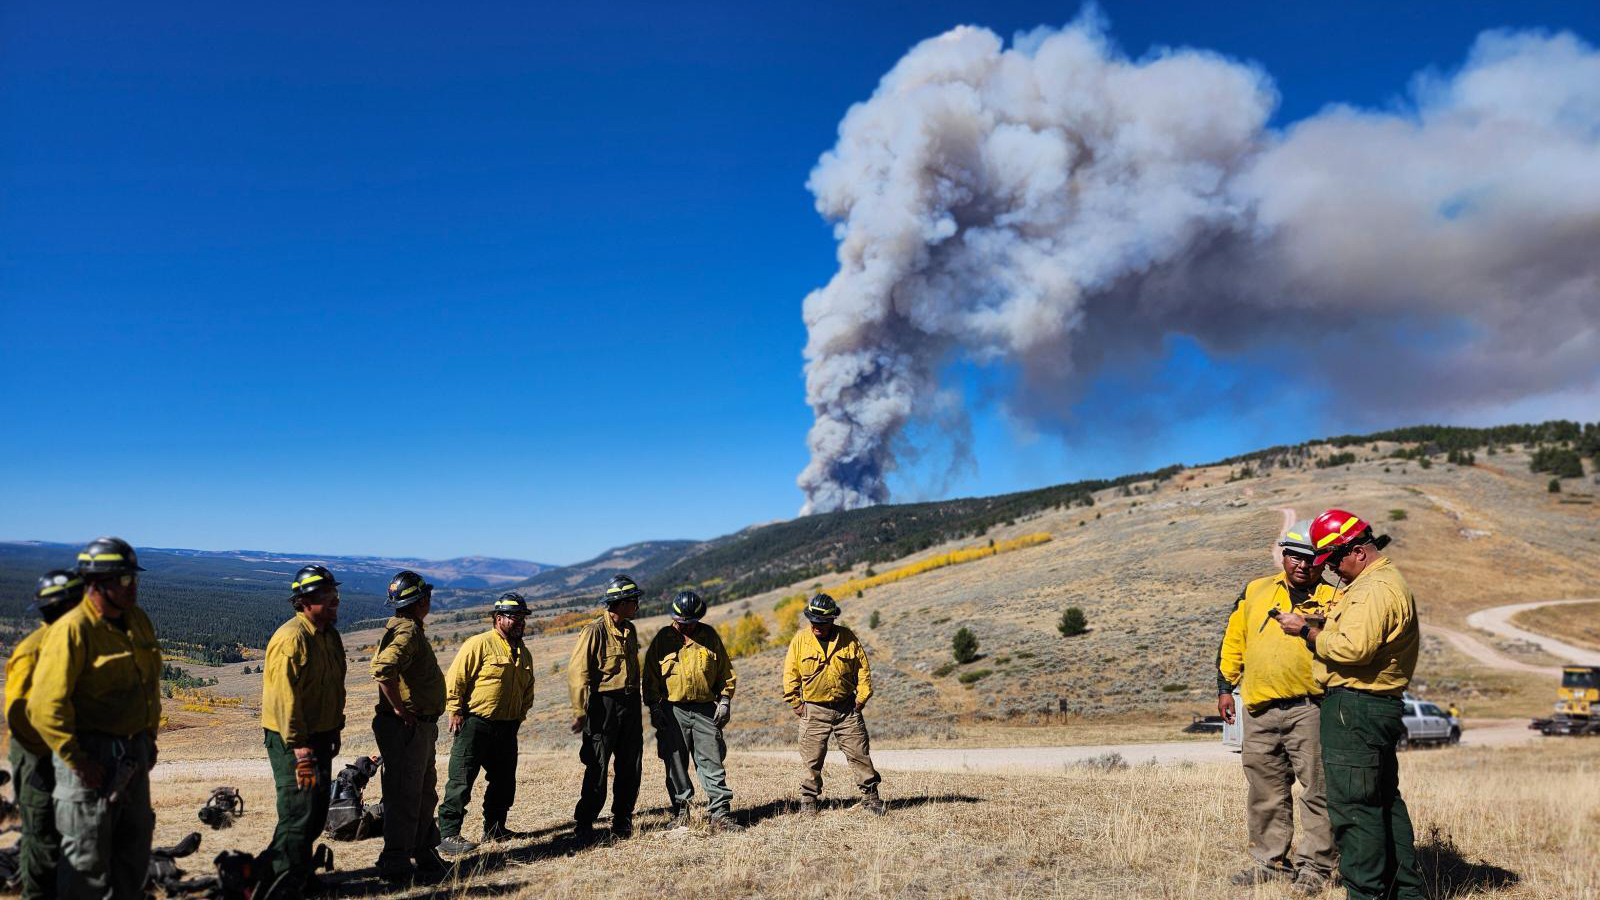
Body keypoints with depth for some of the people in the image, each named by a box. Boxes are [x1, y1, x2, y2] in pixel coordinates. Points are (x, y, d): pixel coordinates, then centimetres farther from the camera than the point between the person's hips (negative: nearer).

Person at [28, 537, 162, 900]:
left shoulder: (137, 621, 7)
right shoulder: (73, 630, -17)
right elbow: (45, 705, -21)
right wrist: (76, 760, -19)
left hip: (133, 756, 7)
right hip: (92, 759, -7)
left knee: (135, 846, 18)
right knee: (88, 857, 5)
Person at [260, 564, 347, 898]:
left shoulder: (330, 635, 12)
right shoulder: (292, 638, -19)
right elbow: (284, 696, -23)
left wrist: (334, 731, 22)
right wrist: (298, 744, -25)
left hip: (320, 736, 10)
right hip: (293, 741, -9)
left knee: (317, 810, 16)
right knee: (299, 813, -7)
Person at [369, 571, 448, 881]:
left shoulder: (410, 628, 14)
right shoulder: (407, 631, -19)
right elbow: (383, 669, -36)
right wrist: (400, 710, -25)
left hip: (421, 727, 11)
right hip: (407, 728, -11)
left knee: (425, 794, 20)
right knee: (404, 797, -2)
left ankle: (425, 855, 32)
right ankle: (396, 864, 7)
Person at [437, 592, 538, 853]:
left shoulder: (524, 653, 13)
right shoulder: (479, 644, -11)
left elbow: (527, 688, 24)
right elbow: (454, 679, -12)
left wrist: (520, 714, 15)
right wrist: (456, 711, -13)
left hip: (507, 728, 8)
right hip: (475, 725, -7)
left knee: (504, 780, 13)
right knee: (461, 780, -5)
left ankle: (495, 828, 27)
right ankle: (448, 834, 0)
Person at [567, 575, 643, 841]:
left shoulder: (629, 630, 12)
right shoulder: (594, 632, -13)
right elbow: (577, 673, -16)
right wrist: (580, 713, -19)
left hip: (630, 704, 7)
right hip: (604, 705, -7)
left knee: (631, 766, 10)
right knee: (597, 767, -2)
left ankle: (622, 822, 23)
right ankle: (584, 824, 10)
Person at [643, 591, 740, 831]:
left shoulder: (710, 636, 6)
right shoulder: (663, 638, 3)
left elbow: (725, 670, 11)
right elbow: (651, 676, 4)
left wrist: (724, 700, 2)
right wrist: (654, 706, -3)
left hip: (706, 709, 0)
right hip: (672, 710, 0)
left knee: (712, 762, -2)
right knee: (676, 764, 6)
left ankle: (720, 813, -1)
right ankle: (681, 810, 19)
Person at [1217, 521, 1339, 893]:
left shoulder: (1333, 600, 3)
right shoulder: (1255, 592, 12)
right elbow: (1233, 641, 16)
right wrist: (1225, 687, 13)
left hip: (1309, 707, -3)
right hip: (1260, 712, 4)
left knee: (1316, 790, 0)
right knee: (1266, 792, 13)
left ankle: (1315, 864, 13)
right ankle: (1270, 861, 25)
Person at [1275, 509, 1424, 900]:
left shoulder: (1375, 589, -17)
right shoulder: (1389, 581, 20)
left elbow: (1353, 648, -26)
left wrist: (1308, 631, -14)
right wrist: (1324, 623, 8)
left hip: (1354, 707, -12)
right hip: (1383, 706, 12)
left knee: (1353, 806, -5)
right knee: (1385, 801, 18)